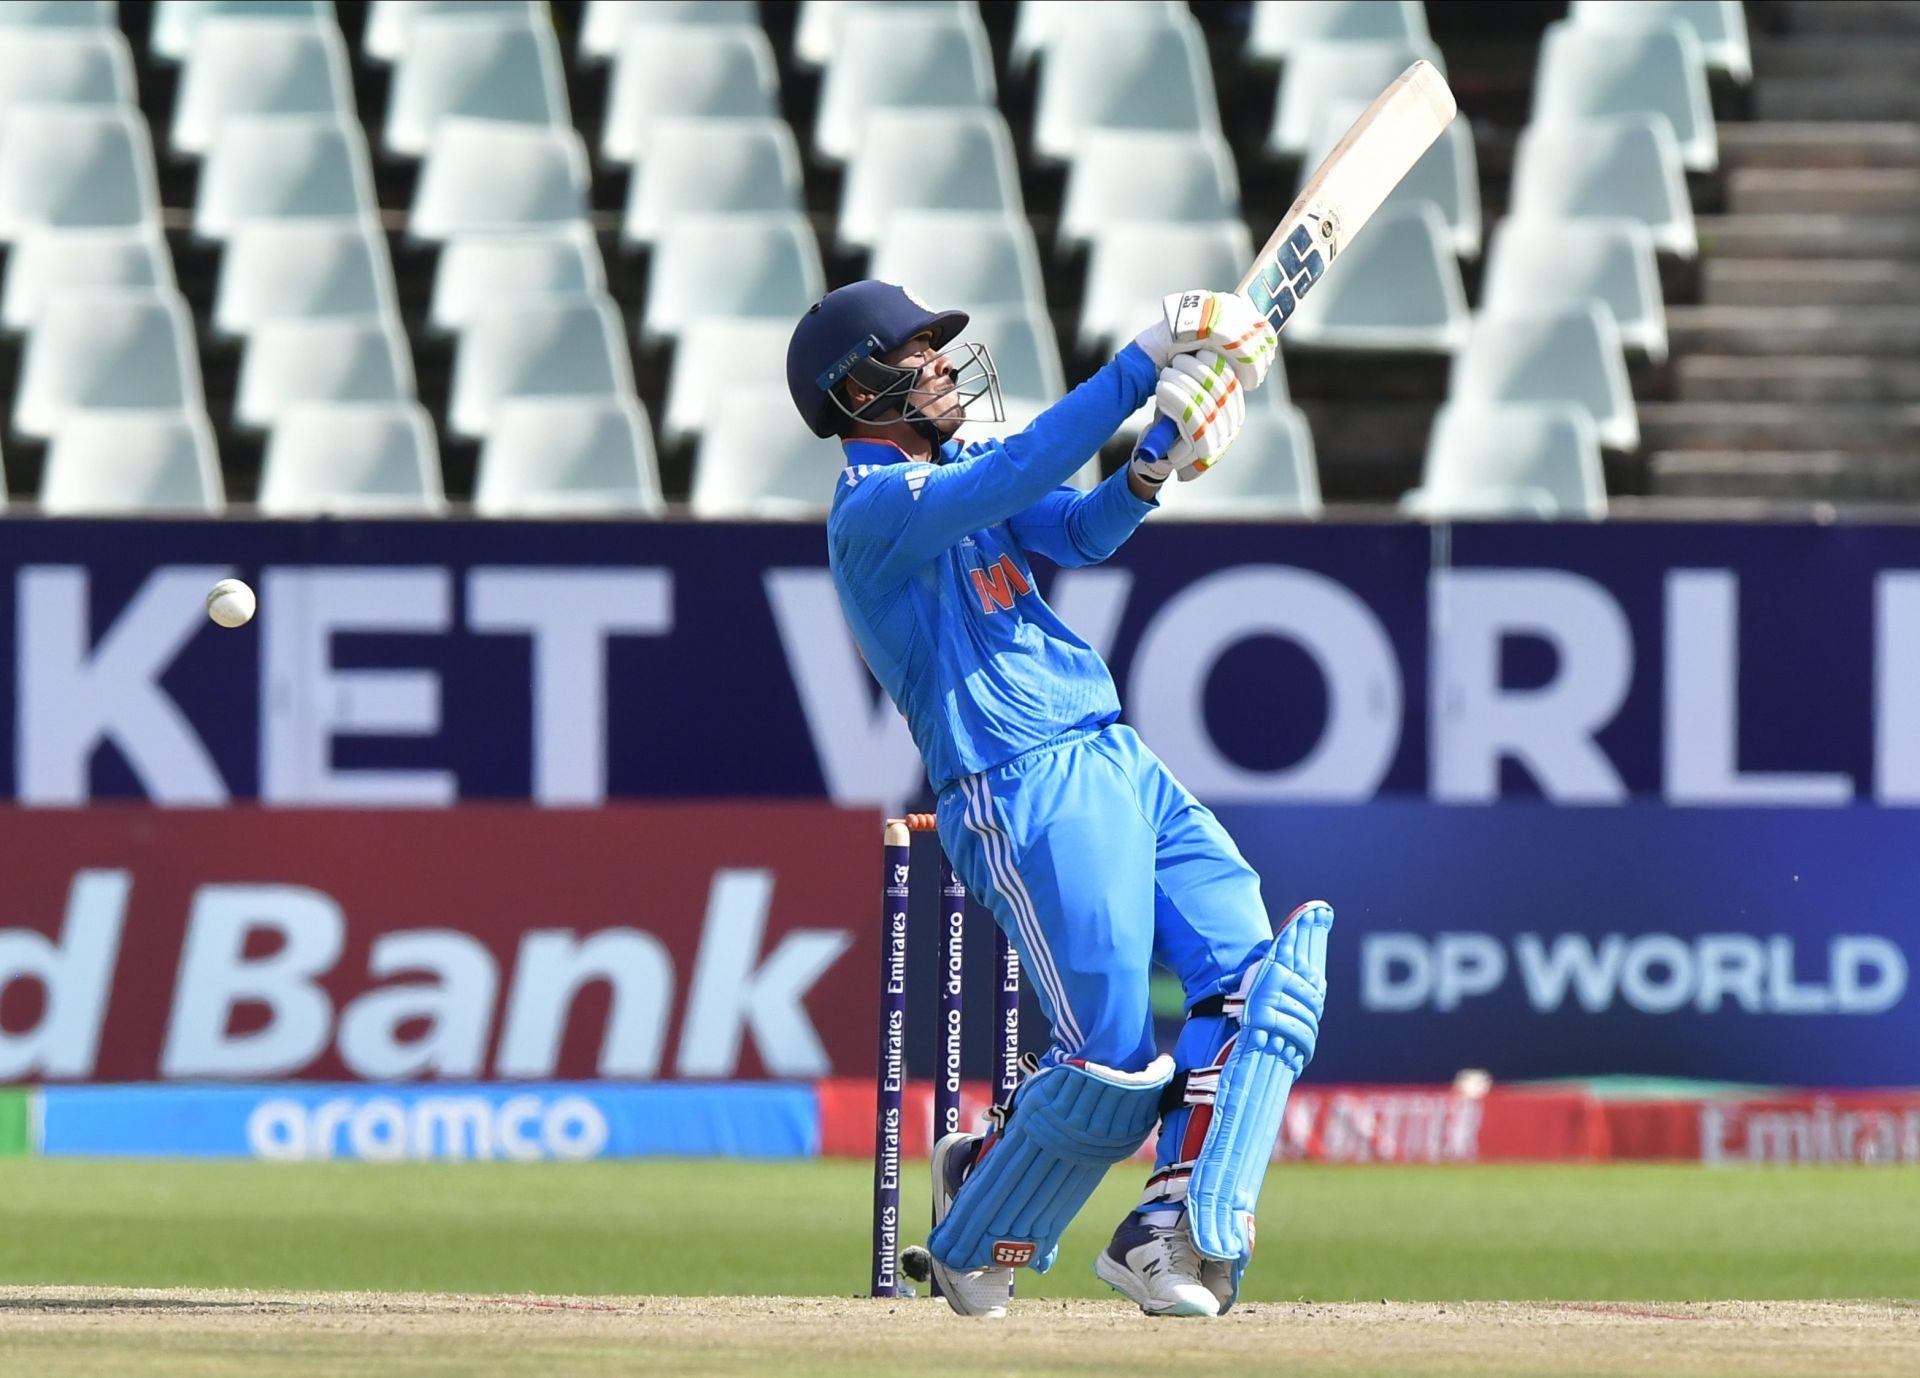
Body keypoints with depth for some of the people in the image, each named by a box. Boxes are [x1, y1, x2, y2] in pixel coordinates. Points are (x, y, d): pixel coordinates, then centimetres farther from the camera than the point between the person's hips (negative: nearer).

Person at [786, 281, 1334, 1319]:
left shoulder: (955, 478, 20)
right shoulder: (872, 506, -9)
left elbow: (1076, 530, 9)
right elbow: (1015, 476, -23)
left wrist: (1147, 474, -12)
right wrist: (1142, 366, -24)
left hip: (1117, 764, 9)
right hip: (1024, 795, -9)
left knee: (1254, 977, -6)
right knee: (1110, 1059, -12)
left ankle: (1172, 1237, -9)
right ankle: (973, 1235, 13)